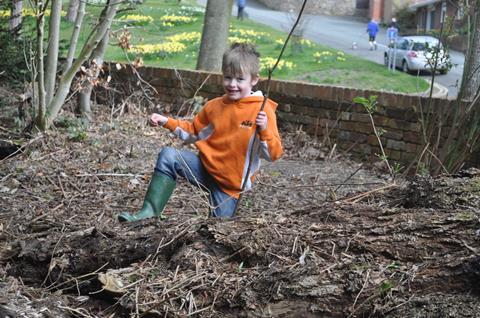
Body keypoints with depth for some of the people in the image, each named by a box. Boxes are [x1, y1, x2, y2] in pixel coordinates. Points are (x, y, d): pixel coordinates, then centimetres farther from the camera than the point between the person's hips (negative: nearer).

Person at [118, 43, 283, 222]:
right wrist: (166, 122, 5)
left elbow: (273, 154, -17)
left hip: (231, 183, -4)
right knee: (168, 156, -15)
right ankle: (150, 212, -17)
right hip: (206, 167, 4)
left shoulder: (262, 110, -14)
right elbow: (193, 132, 18)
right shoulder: (214, 106, 2)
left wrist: (264, 130, -36)